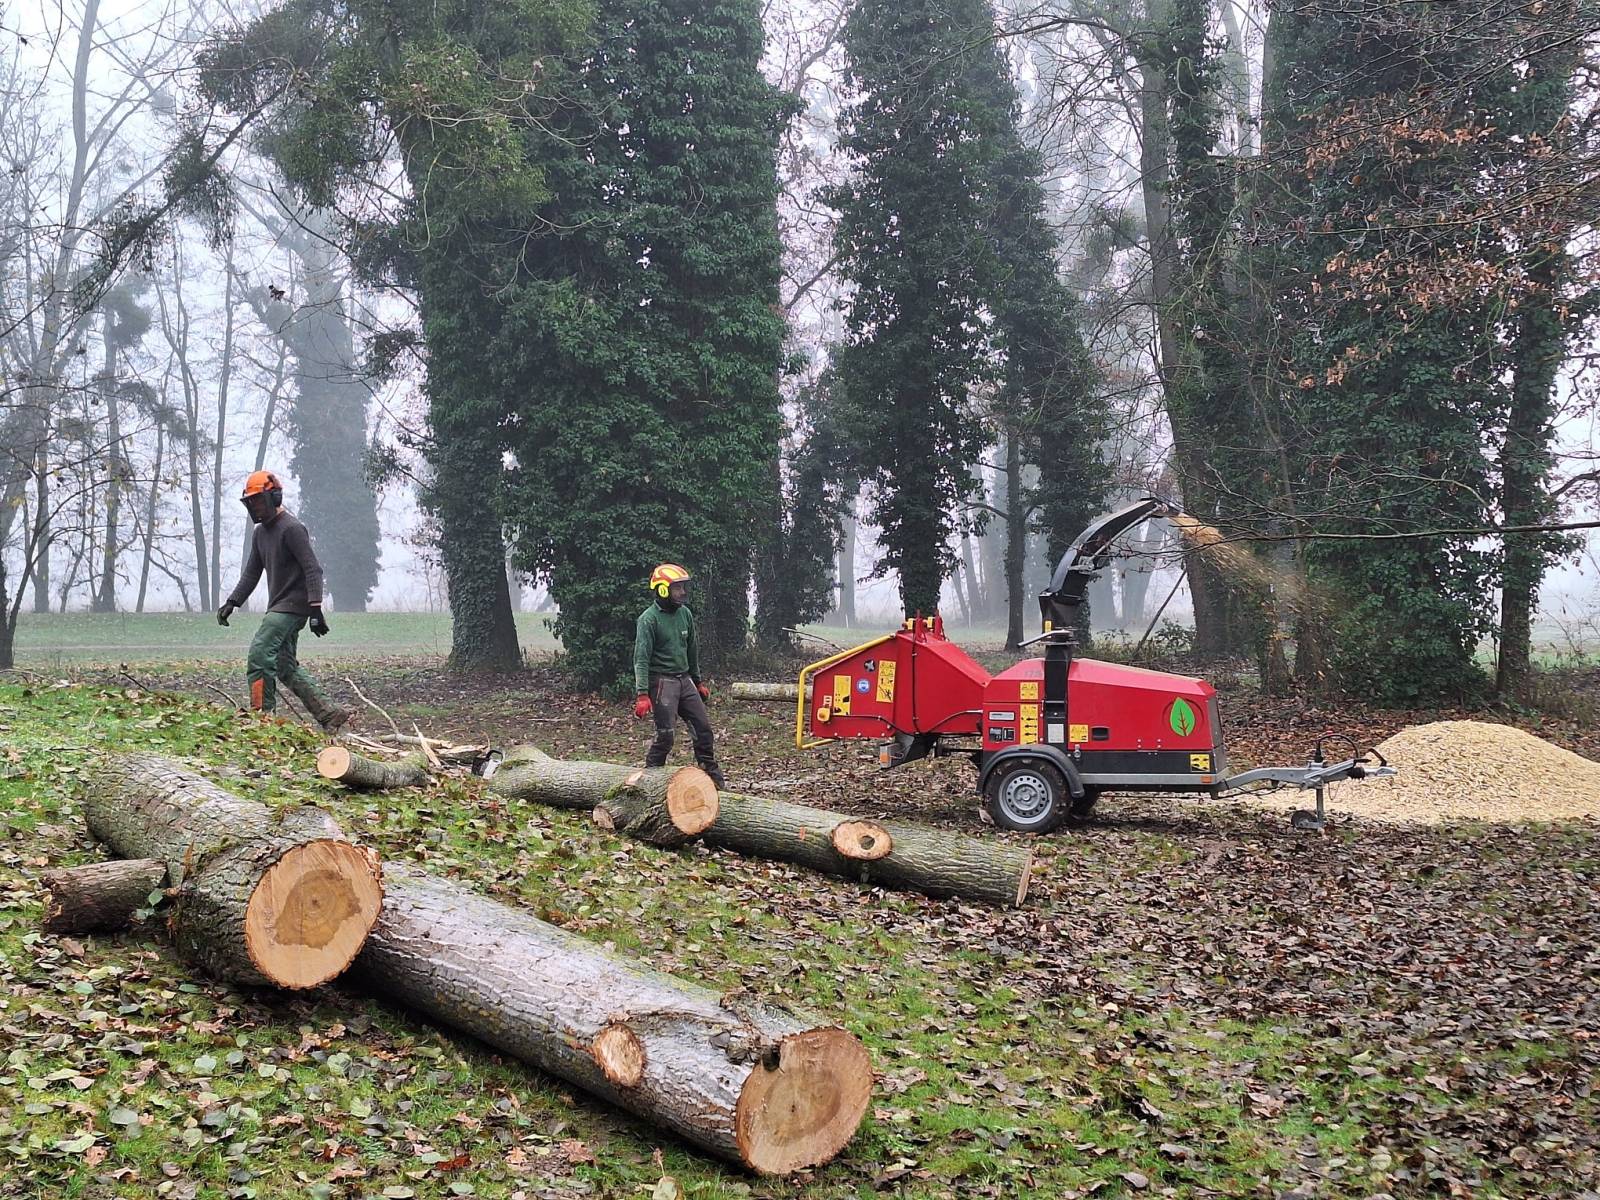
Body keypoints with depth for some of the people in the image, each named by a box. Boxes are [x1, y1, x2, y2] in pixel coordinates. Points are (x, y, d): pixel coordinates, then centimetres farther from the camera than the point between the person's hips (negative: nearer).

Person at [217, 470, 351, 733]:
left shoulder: (291, 528, -14)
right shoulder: (261, 532, 16)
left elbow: (313, 570, -19)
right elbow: (251, 573, 21)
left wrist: (315, 609, -26)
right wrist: (231, 603, 11)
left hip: (293, 605, -10)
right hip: (278, 607, 10)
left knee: (259, 654, -17)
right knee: (286, 668, 10)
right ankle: (330, 714, 10)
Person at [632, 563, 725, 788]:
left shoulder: (685, 613, 8)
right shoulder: (649, 619, -13)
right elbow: (641, 658, -17)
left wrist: (698, 682, 23)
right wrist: (642, 695, -25)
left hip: (684, 679, 7)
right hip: (662, 682, -7)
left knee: (703, 727, 7)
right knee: (665, 735, -9)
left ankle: (714, 777, 16)